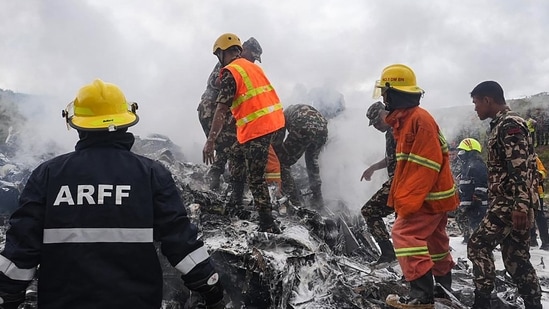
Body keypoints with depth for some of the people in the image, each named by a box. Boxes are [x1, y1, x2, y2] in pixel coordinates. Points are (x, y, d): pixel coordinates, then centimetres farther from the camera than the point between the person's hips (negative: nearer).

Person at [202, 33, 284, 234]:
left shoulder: (230, 72, -7)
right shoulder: (252, 66, 18)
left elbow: (222, 109, -15)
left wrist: (210, 141, -16)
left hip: (257, 126, -9)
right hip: (273, 119, 9)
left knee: (255, 178, -5)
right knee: (238, 154, 27)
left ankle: (268, 226, -4)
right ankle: (236, 198, 36)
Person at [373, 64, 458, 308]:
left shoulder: (419, 118, -20)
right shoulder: (405, 118, 12)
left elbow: (427, 164, -25)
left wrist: (408, 200, -25)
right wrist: (401, 196, 15)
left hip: (427, 196, -10)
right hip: (432, 195, 10)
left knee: (405, 234, -12)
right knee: (434, 240, 19)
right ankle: (443, 287, 35)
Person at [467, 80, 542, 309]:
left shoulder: (509, 124, -12)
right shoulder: (502, 125, 19)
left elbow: (522, 168, -21)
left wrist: (520, 205, -26)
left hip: (511, 203, -10)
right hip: (509, 203, 10)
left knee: (478, 245, -8)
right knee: (516, 258, 12)